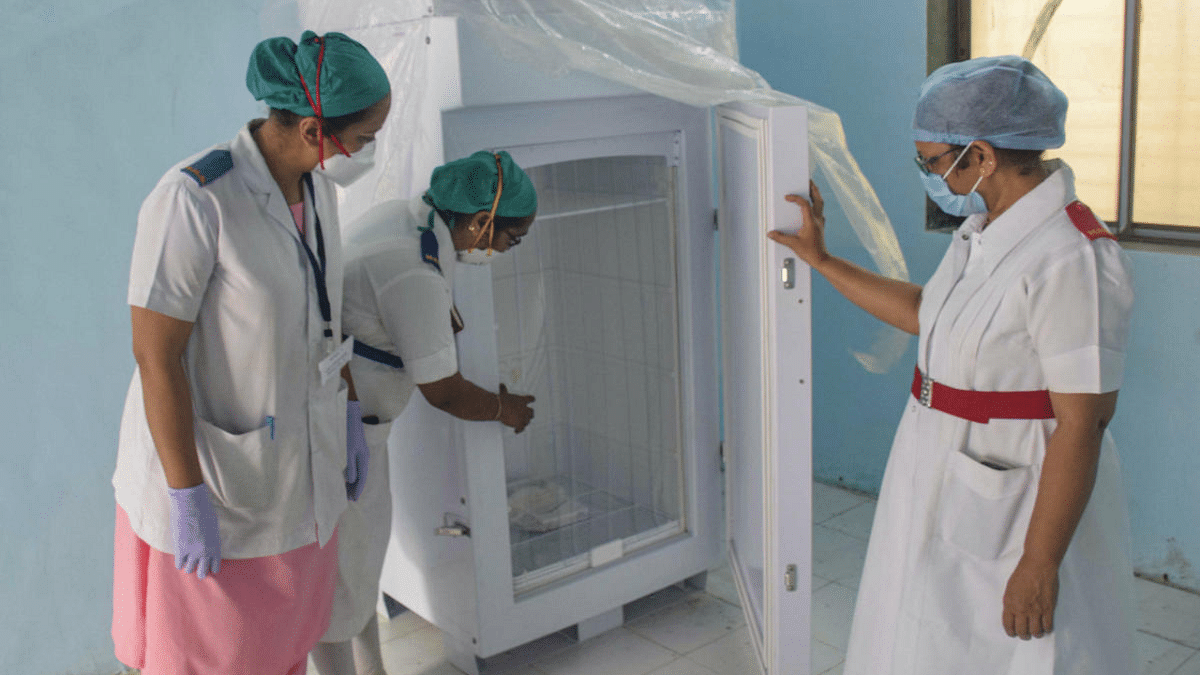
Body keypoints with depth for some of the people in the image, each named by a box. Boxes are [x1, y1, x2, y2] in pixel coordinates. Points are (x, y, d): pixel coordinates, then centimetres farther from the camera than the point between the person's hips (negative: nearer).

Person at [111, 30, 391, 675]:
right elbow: (155, 355, -25)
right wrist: (187, 500, -21)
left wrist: (349, 413, 11)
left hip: (298, 450, 7)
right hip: (209, 458, -7)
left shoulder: (313, 181, -5)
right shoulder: (192, 200, -29)